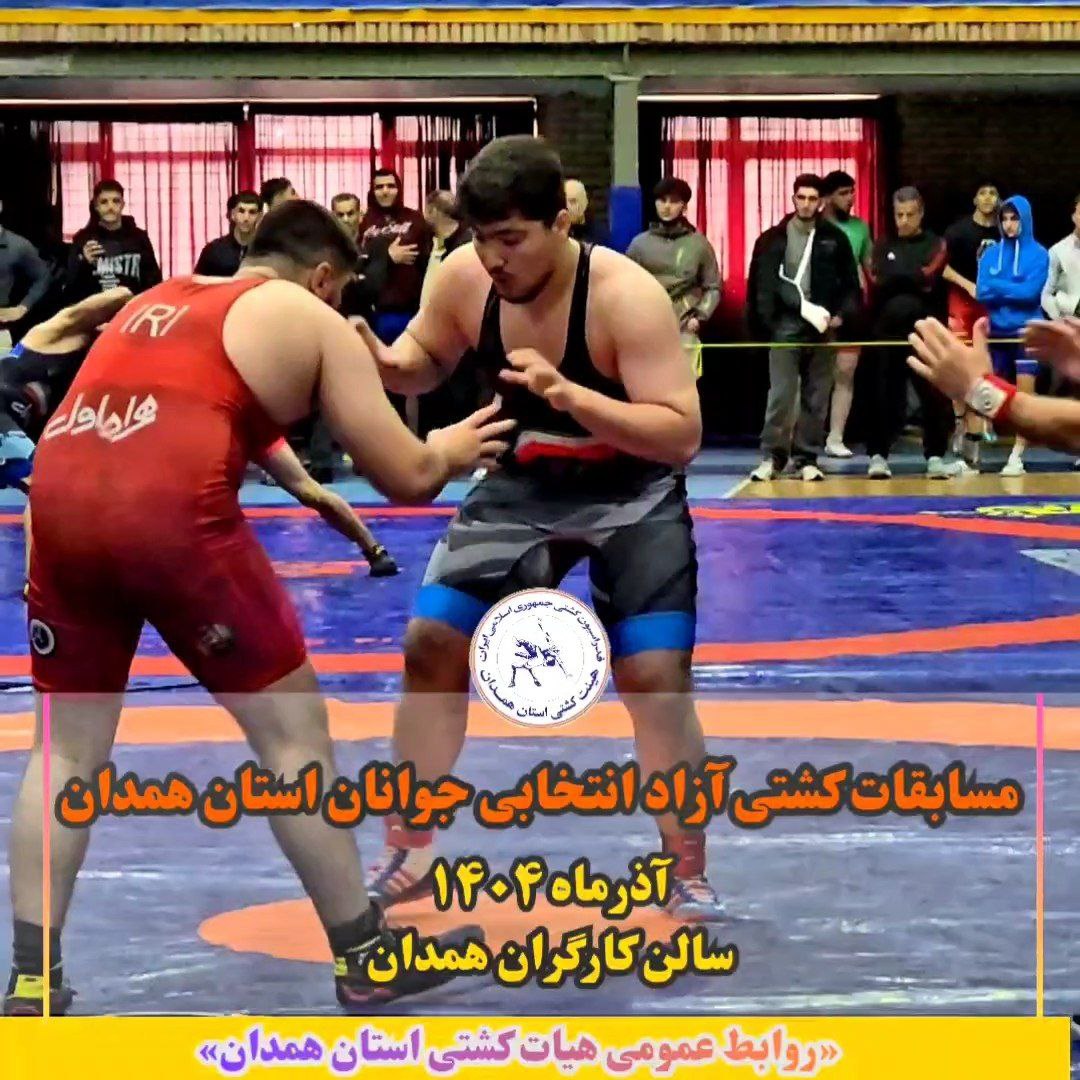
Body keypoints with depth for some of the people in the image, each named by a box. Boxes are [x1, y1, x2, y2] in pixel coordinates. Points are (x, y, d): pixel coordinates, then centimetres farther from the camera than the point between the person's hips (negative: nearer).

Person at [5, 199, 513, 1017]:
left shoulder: (154, 301, 30)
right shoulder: (314, 321, 14)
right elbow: (407, 477, 12)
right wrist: (452, 450, 34)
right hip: (169, 507, -5)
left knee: (68, 746, 16)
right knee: (292, 726, 9)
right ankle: (366, 960, 17)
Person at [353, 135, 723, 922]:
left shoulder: (625, 295, -31)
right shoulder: (463, 278, -17)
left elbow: (682, 434, -34)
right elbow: (426, 363, 5)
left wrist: (569, 395, -47)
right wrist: (383, 361, -20)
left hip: (631, 493, -5)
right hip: (525, 482, 5)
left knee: (657, 676, -14)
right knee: (430, 644, 1)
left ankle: (691, 881, 3)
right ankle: (408, 856, 17)